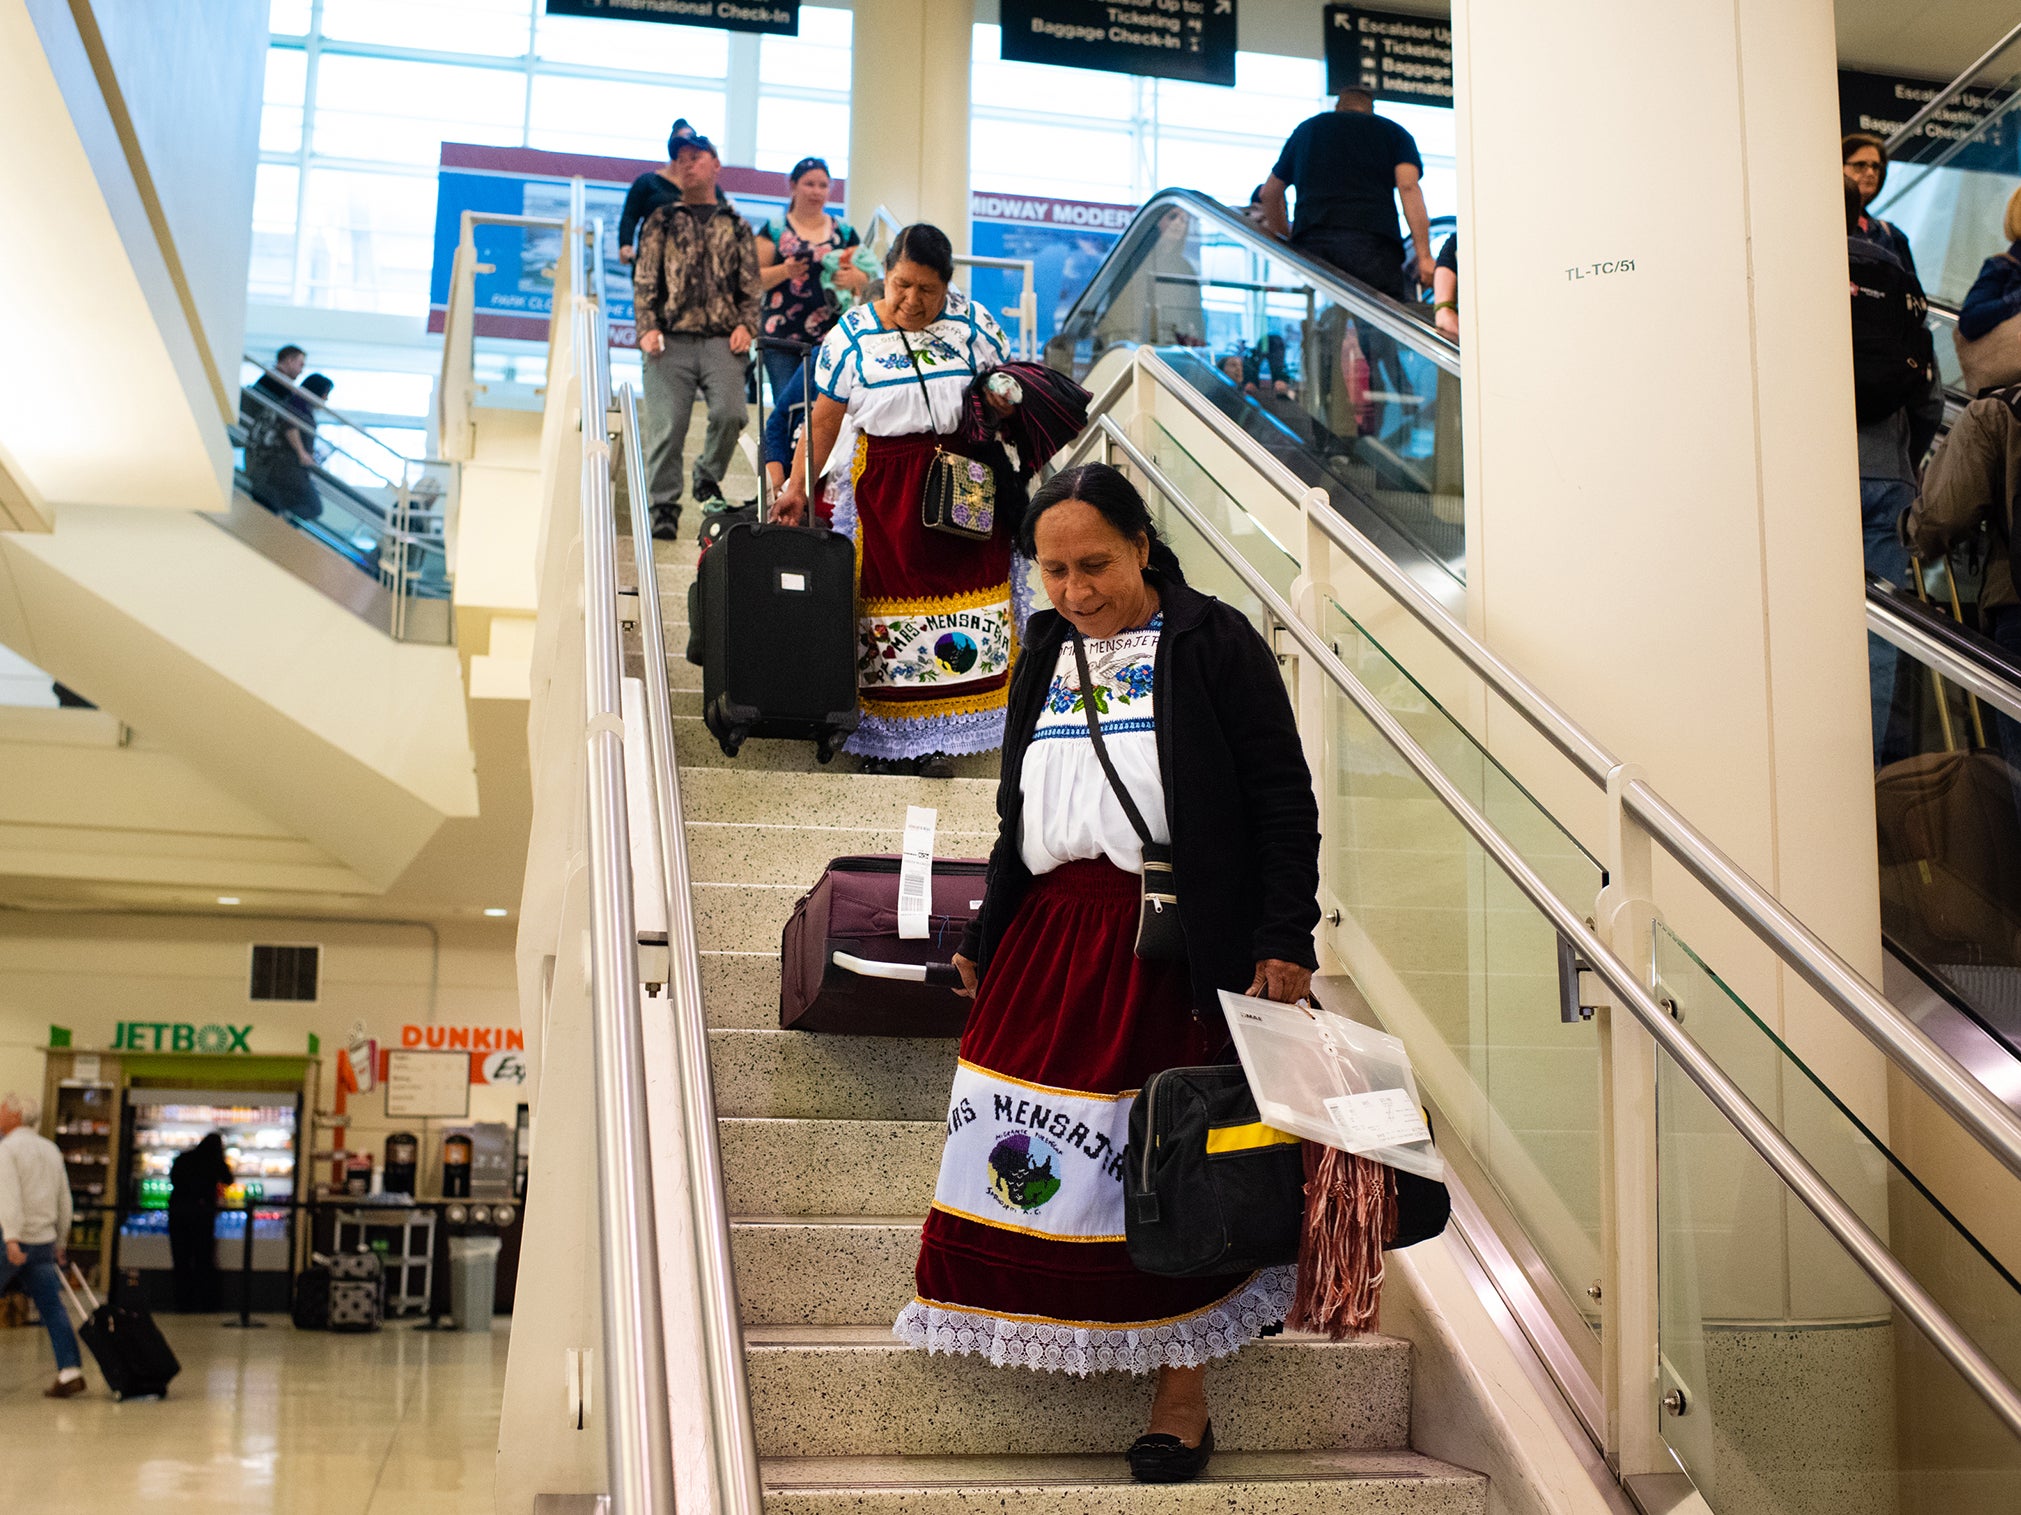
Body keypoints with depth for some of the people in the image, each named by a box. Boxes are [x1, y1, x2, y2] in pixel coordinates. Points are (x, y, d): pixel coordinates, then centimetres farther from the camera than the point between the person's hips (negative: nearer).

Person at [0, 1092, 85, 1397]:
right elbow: (64, 1201, 18)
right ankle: (70, 1370, -6)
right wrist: (60, 1242, 24)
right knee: (52, 1307, 3)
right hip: (44, 1242, 6)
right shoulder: (51, 1149, 16)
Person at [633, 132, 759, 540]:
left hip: (722, 339, 0)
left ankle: (708, 476, 9)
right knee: (667, 425, -7)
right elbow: (644, 280, 8)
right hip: (671, 339, 0)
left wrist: (746, 325, -3)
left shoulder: (737, 227, 18)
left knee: (730, 412, -18)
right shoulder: (661, 221, 15)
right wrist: (647, 328, -6)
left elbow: (752, 286, 14)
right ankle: (663, 507, 3)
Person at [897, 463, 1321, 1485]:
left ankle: (1182, 1397, 10)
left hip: (1175, 941, -5)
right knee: (1031, 1157, -2)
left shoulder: (1212, 642, -1)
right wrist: (986, 938, 20)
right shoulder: (1047, 652, 15)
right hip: (1053, 934, 5)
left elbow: (1283, 801, -4)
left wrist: (1285, 943, -11)